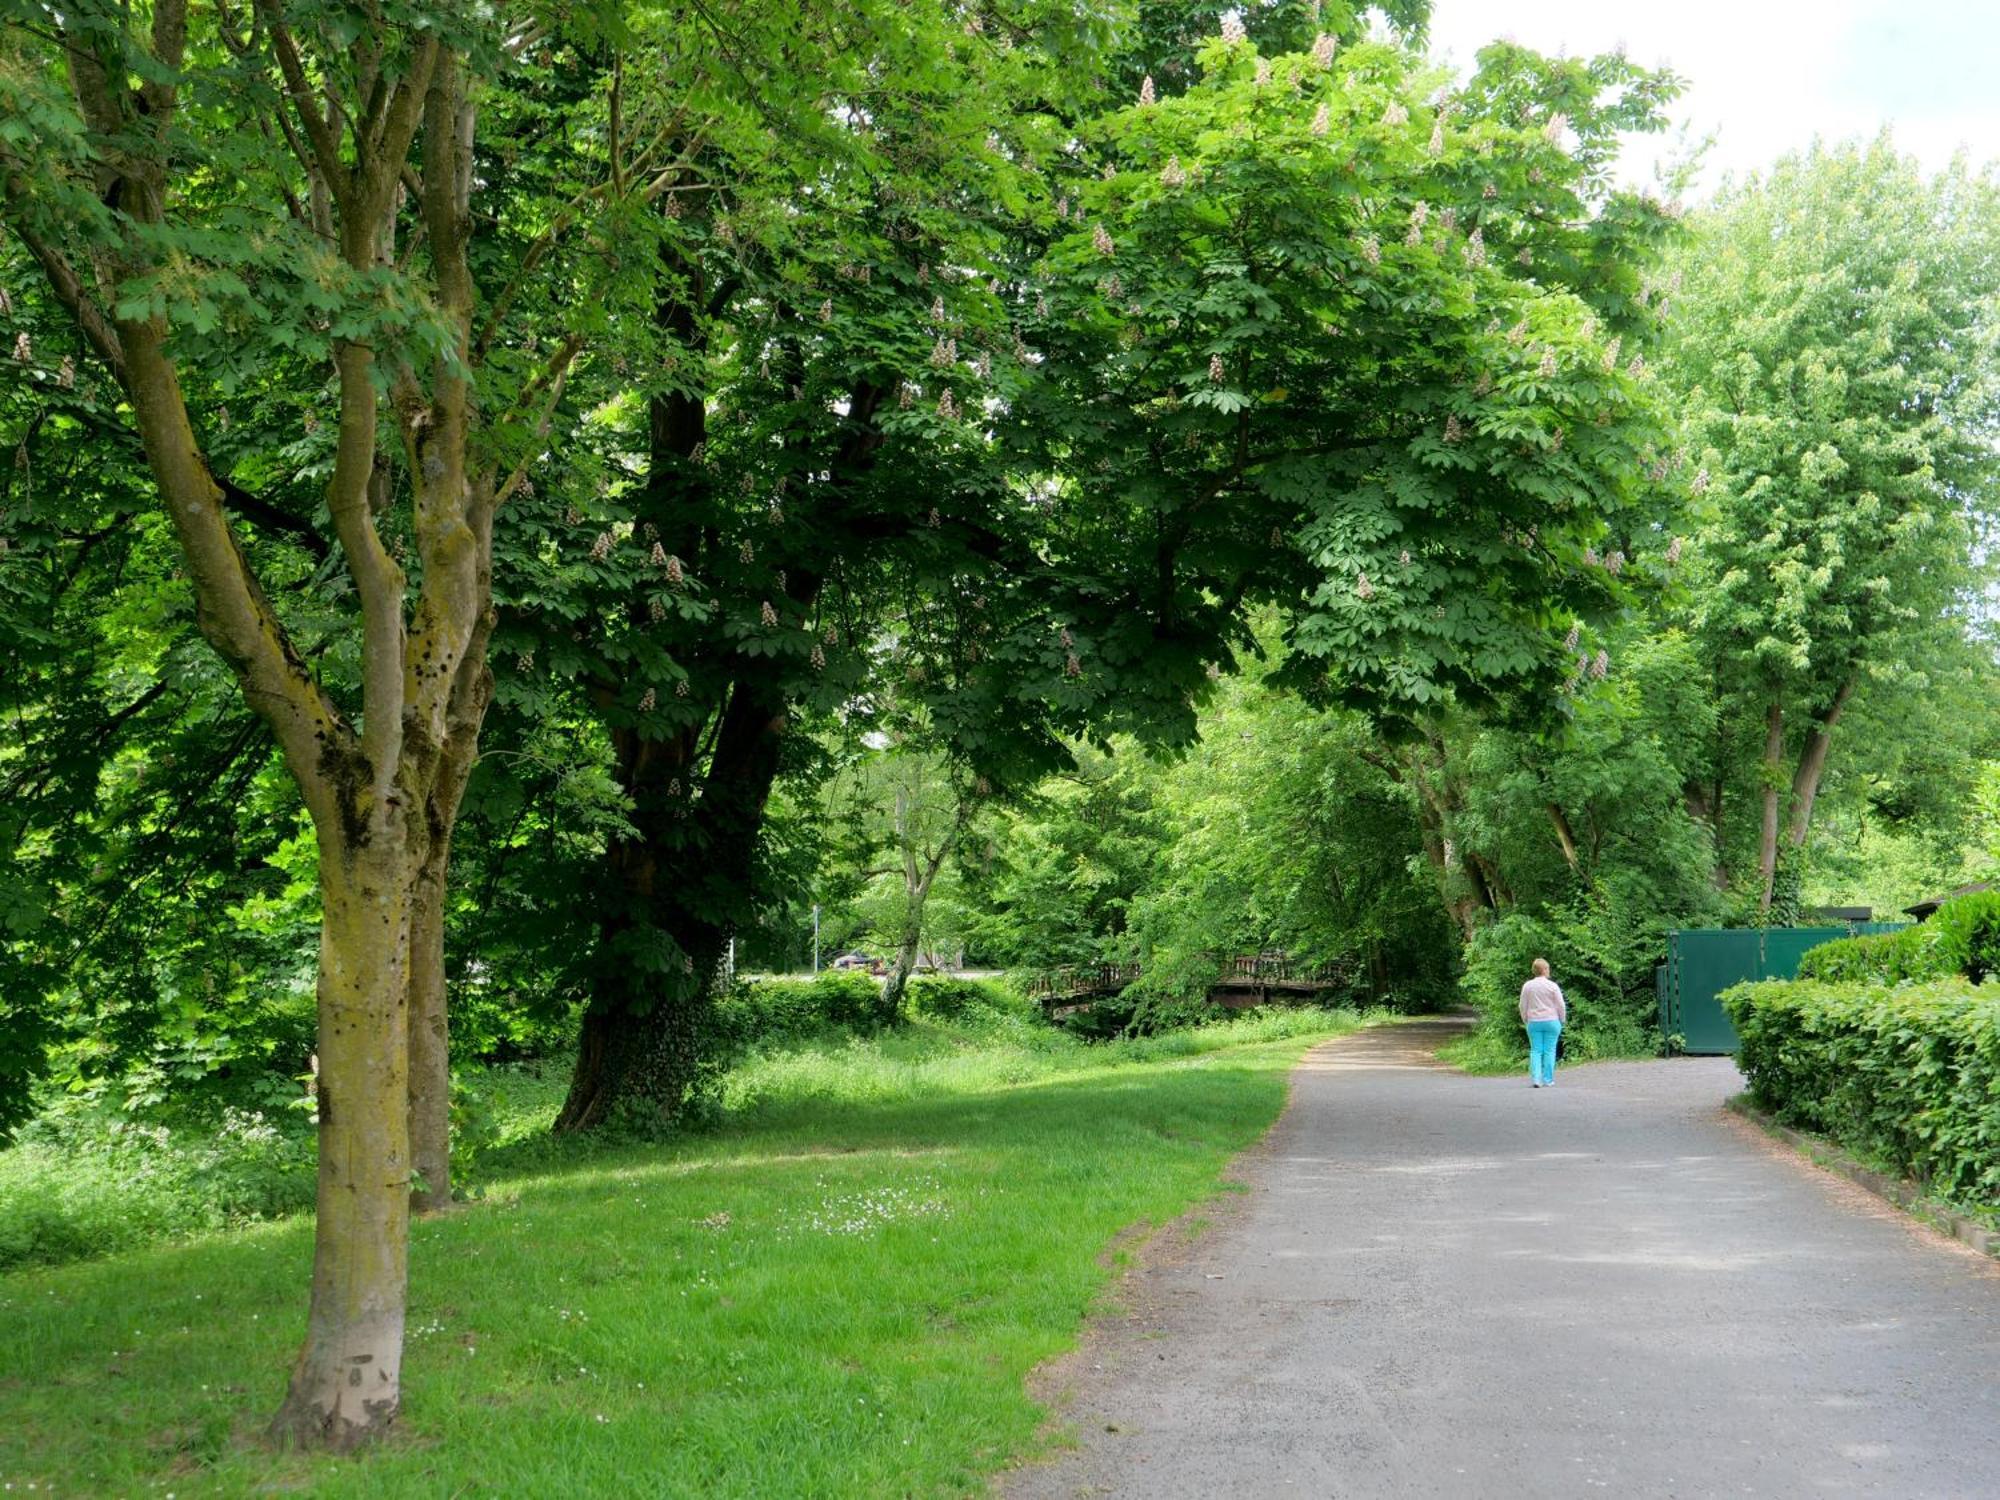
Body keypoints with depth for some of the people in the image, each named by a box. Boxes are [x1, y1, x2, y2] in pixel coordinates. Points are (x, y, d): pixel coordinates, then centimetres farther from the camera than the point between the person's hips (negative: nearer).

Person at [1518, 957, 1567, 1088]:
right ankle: (1548, 1080, 4)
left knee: (1535, 1050, 5)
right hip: (1551, 1021, -2)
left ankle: (1536, 1079, -6)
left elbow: (1523, 1006, 7)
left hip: (1534, 1022, 2)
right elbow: (1561, 1006, -2)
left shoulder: (1527, 986, 2)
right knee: (1549, 1050, 3)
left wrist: (1526, 1020, 19)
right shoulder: (1553, 986, -5)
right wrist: (1562, 1020, 12)